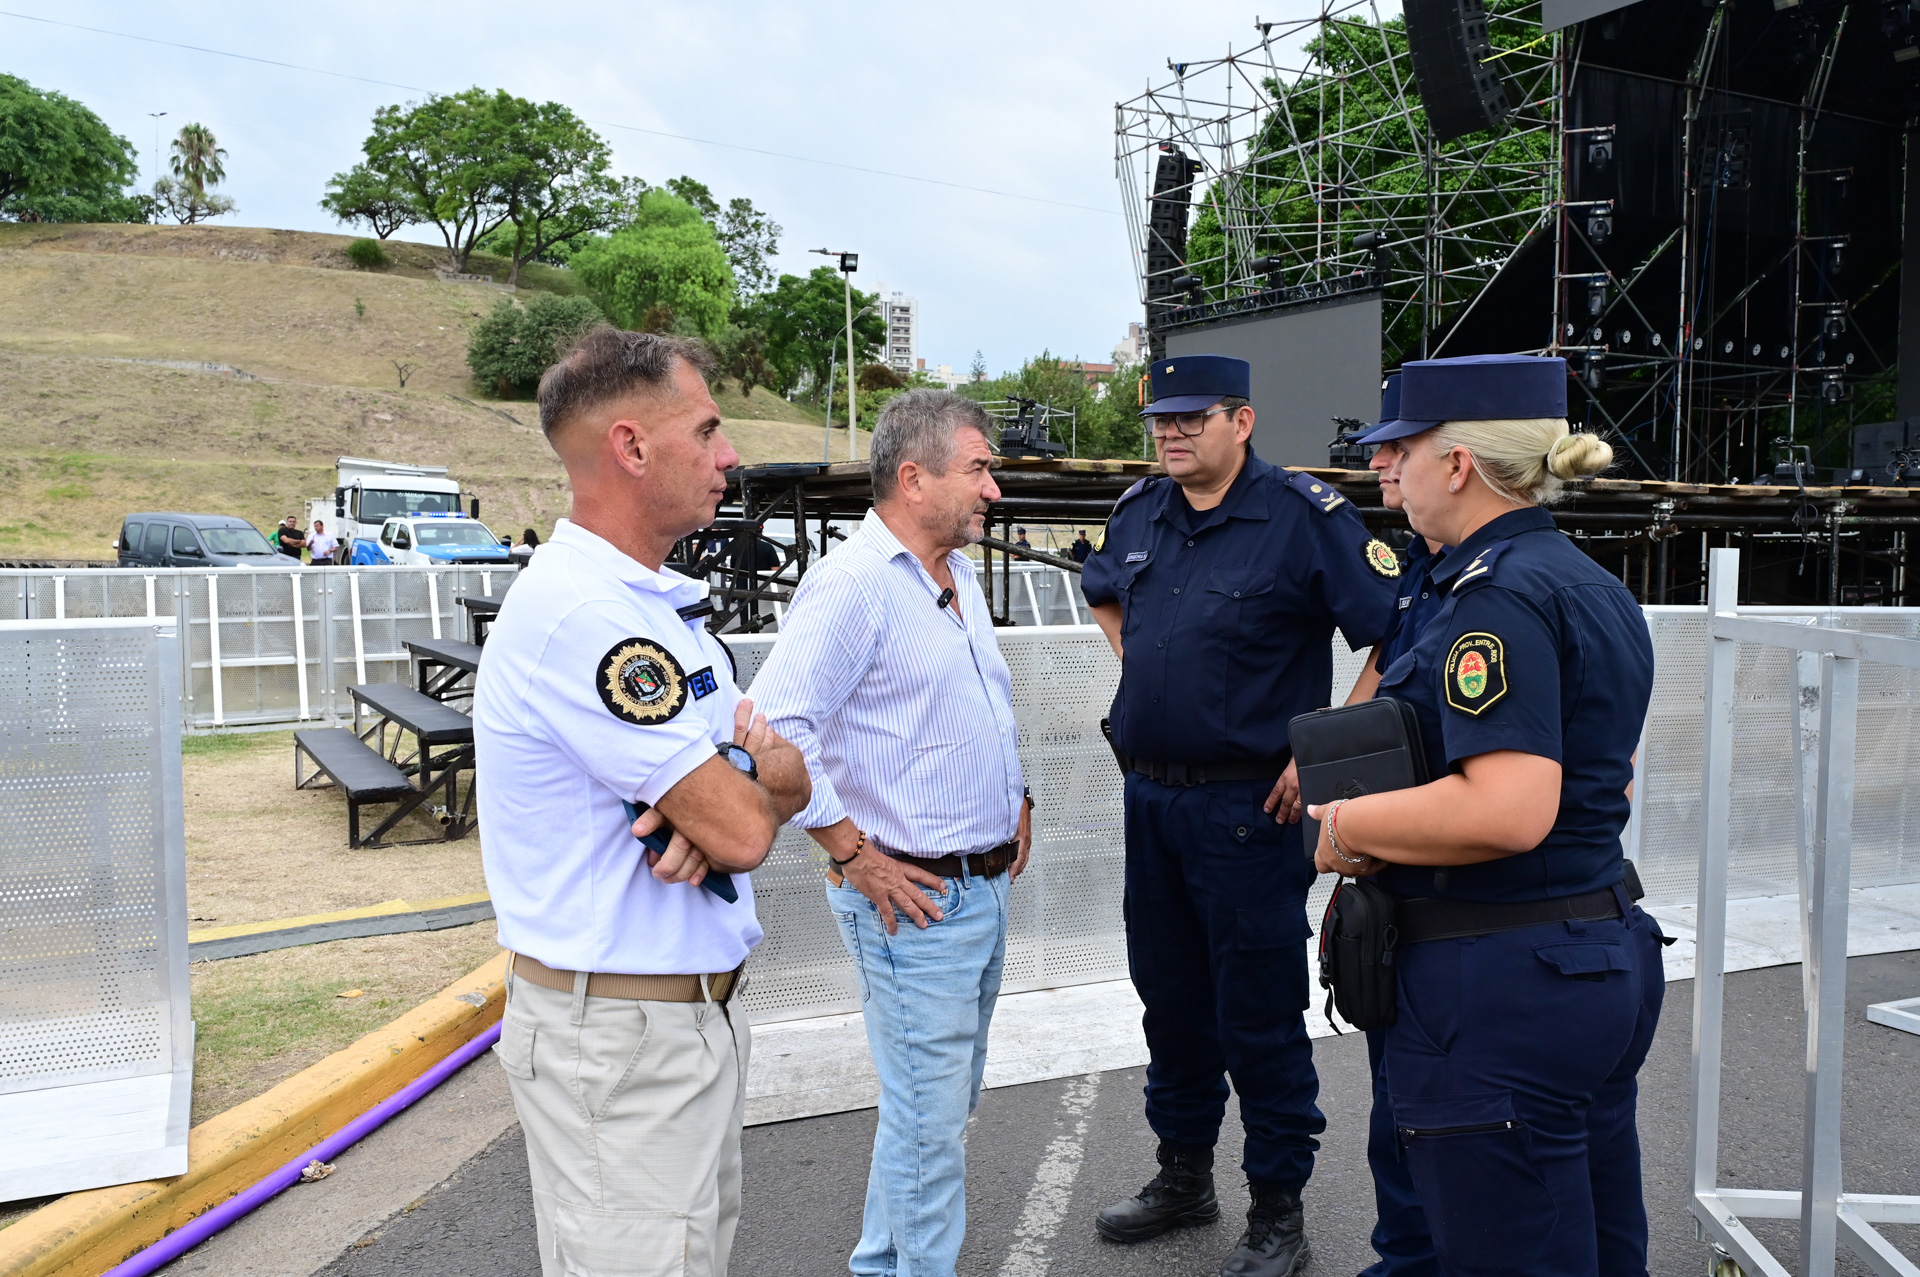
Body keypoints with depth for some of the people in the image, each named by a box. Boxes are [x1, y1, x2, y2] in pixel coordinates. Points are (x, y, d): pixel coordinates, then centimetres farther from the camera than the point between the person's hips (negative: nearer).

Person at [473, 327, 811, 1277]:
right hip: (619, 1037, -10)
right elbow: (743, 831, -25)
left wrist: (707, 801, -15)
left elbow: (789, 774, 7)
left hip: (698, 1010, 10)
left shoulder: (664, 601, 10)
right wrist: (758, 782, -1)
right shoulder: (580, 614, -24)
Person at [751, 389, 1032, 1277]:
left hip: (985, 887, 10)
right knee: (930, 1118, 1)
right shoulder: (851, 585, -19)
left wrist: (1017, 799, 15)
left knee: (942, 1102, 21)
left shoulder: (959, 577, 12)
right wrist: (853, 856, -21)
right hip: (914, 899, -9)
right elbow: (775, 726, -26)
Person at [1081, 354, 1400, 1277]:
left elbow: (1394, 638, -18)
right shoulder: (1140, 514, 7)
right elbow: (1103, 593, 29)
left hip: (1248, 807, -7)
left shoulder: (1304, 516, -14)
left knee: (1258, 1016, 3)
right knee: (1169, 994, 18)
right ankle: (1183, 1177, 36)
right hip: (1149, 798, 7)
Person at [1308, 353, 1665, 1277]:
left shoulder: (1496, 595, -19)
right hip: (1608, 957, 10)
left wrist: (1345, 825, -16)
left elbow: (1509, 811, -30)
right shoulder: (1595, 586, 12)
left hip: (1503, 986, -10)